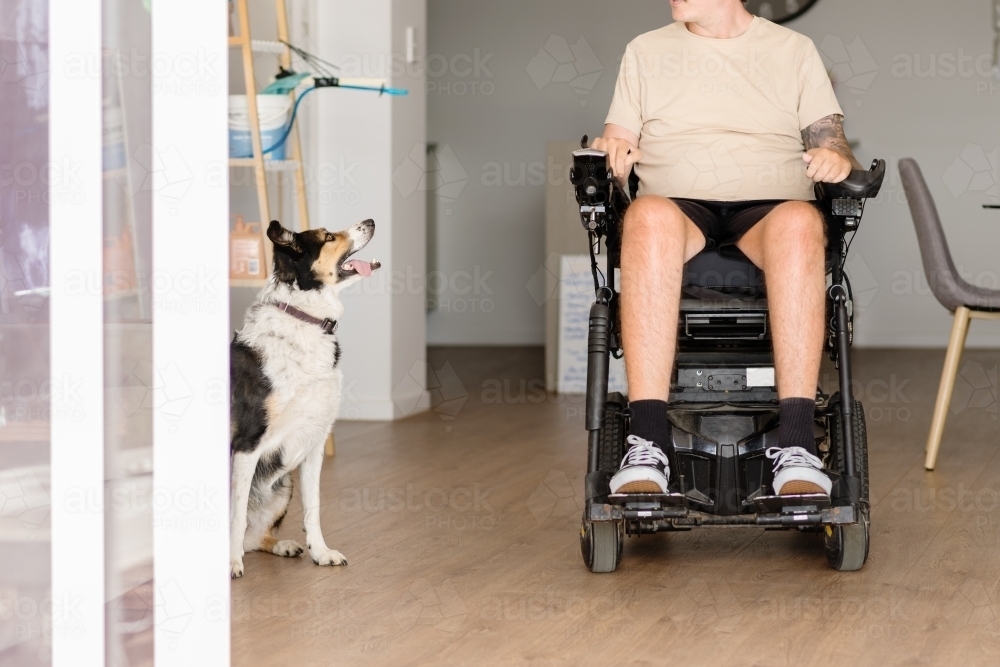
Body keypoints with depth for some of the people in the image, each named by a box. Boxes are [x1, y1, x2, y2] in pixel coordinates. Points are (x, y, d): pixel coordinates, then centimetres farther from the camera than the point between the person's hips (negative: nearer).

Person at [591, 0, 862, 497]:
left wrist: (836, 156, -11)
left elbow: (831, 140, 13)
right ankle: (647, 447, -45)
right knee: (648, 216, -38)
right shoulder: (646, 50, 21)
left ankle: (795, 447, -44)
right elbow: (617, 146, 17)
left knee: (800, 222, -38)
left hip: (768, 206, 0)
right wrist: (609, 150, -7)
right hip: (678, 203, 0)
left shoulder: (794, 50, 18)